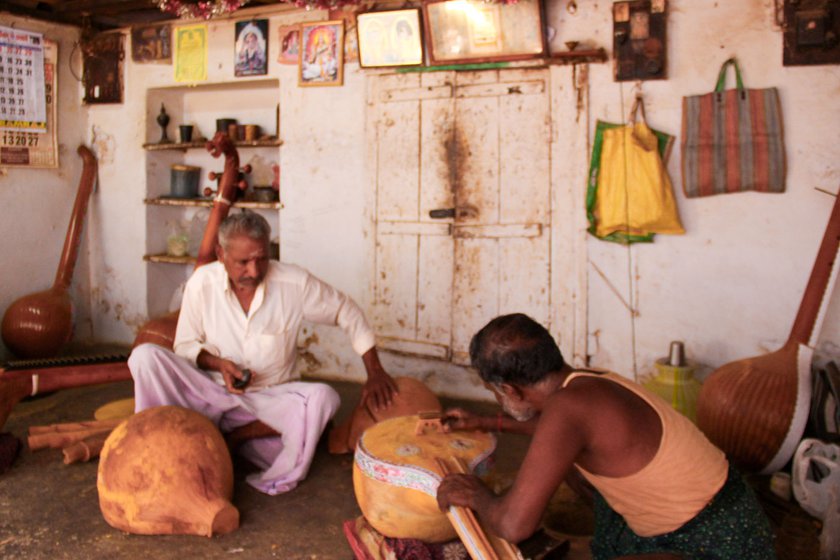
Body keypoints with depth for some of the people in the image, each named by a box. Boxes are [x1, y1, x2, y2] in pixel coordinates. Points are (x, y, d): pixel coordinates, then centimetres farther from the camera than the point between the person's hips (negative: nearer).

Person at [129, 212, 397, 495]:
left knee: (324, 397, -30)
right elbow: (185, 345, 0)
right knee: (145, 356, -22)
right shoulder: (201, 283, -11)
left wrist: (375, 372, -5)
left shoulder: (295, 283, -15)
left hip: (269, 399, 0)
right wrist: (218, 363, -22)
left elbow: (347, 313, -2)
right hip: (210, 393, 0)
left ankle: (239, 435, -13)